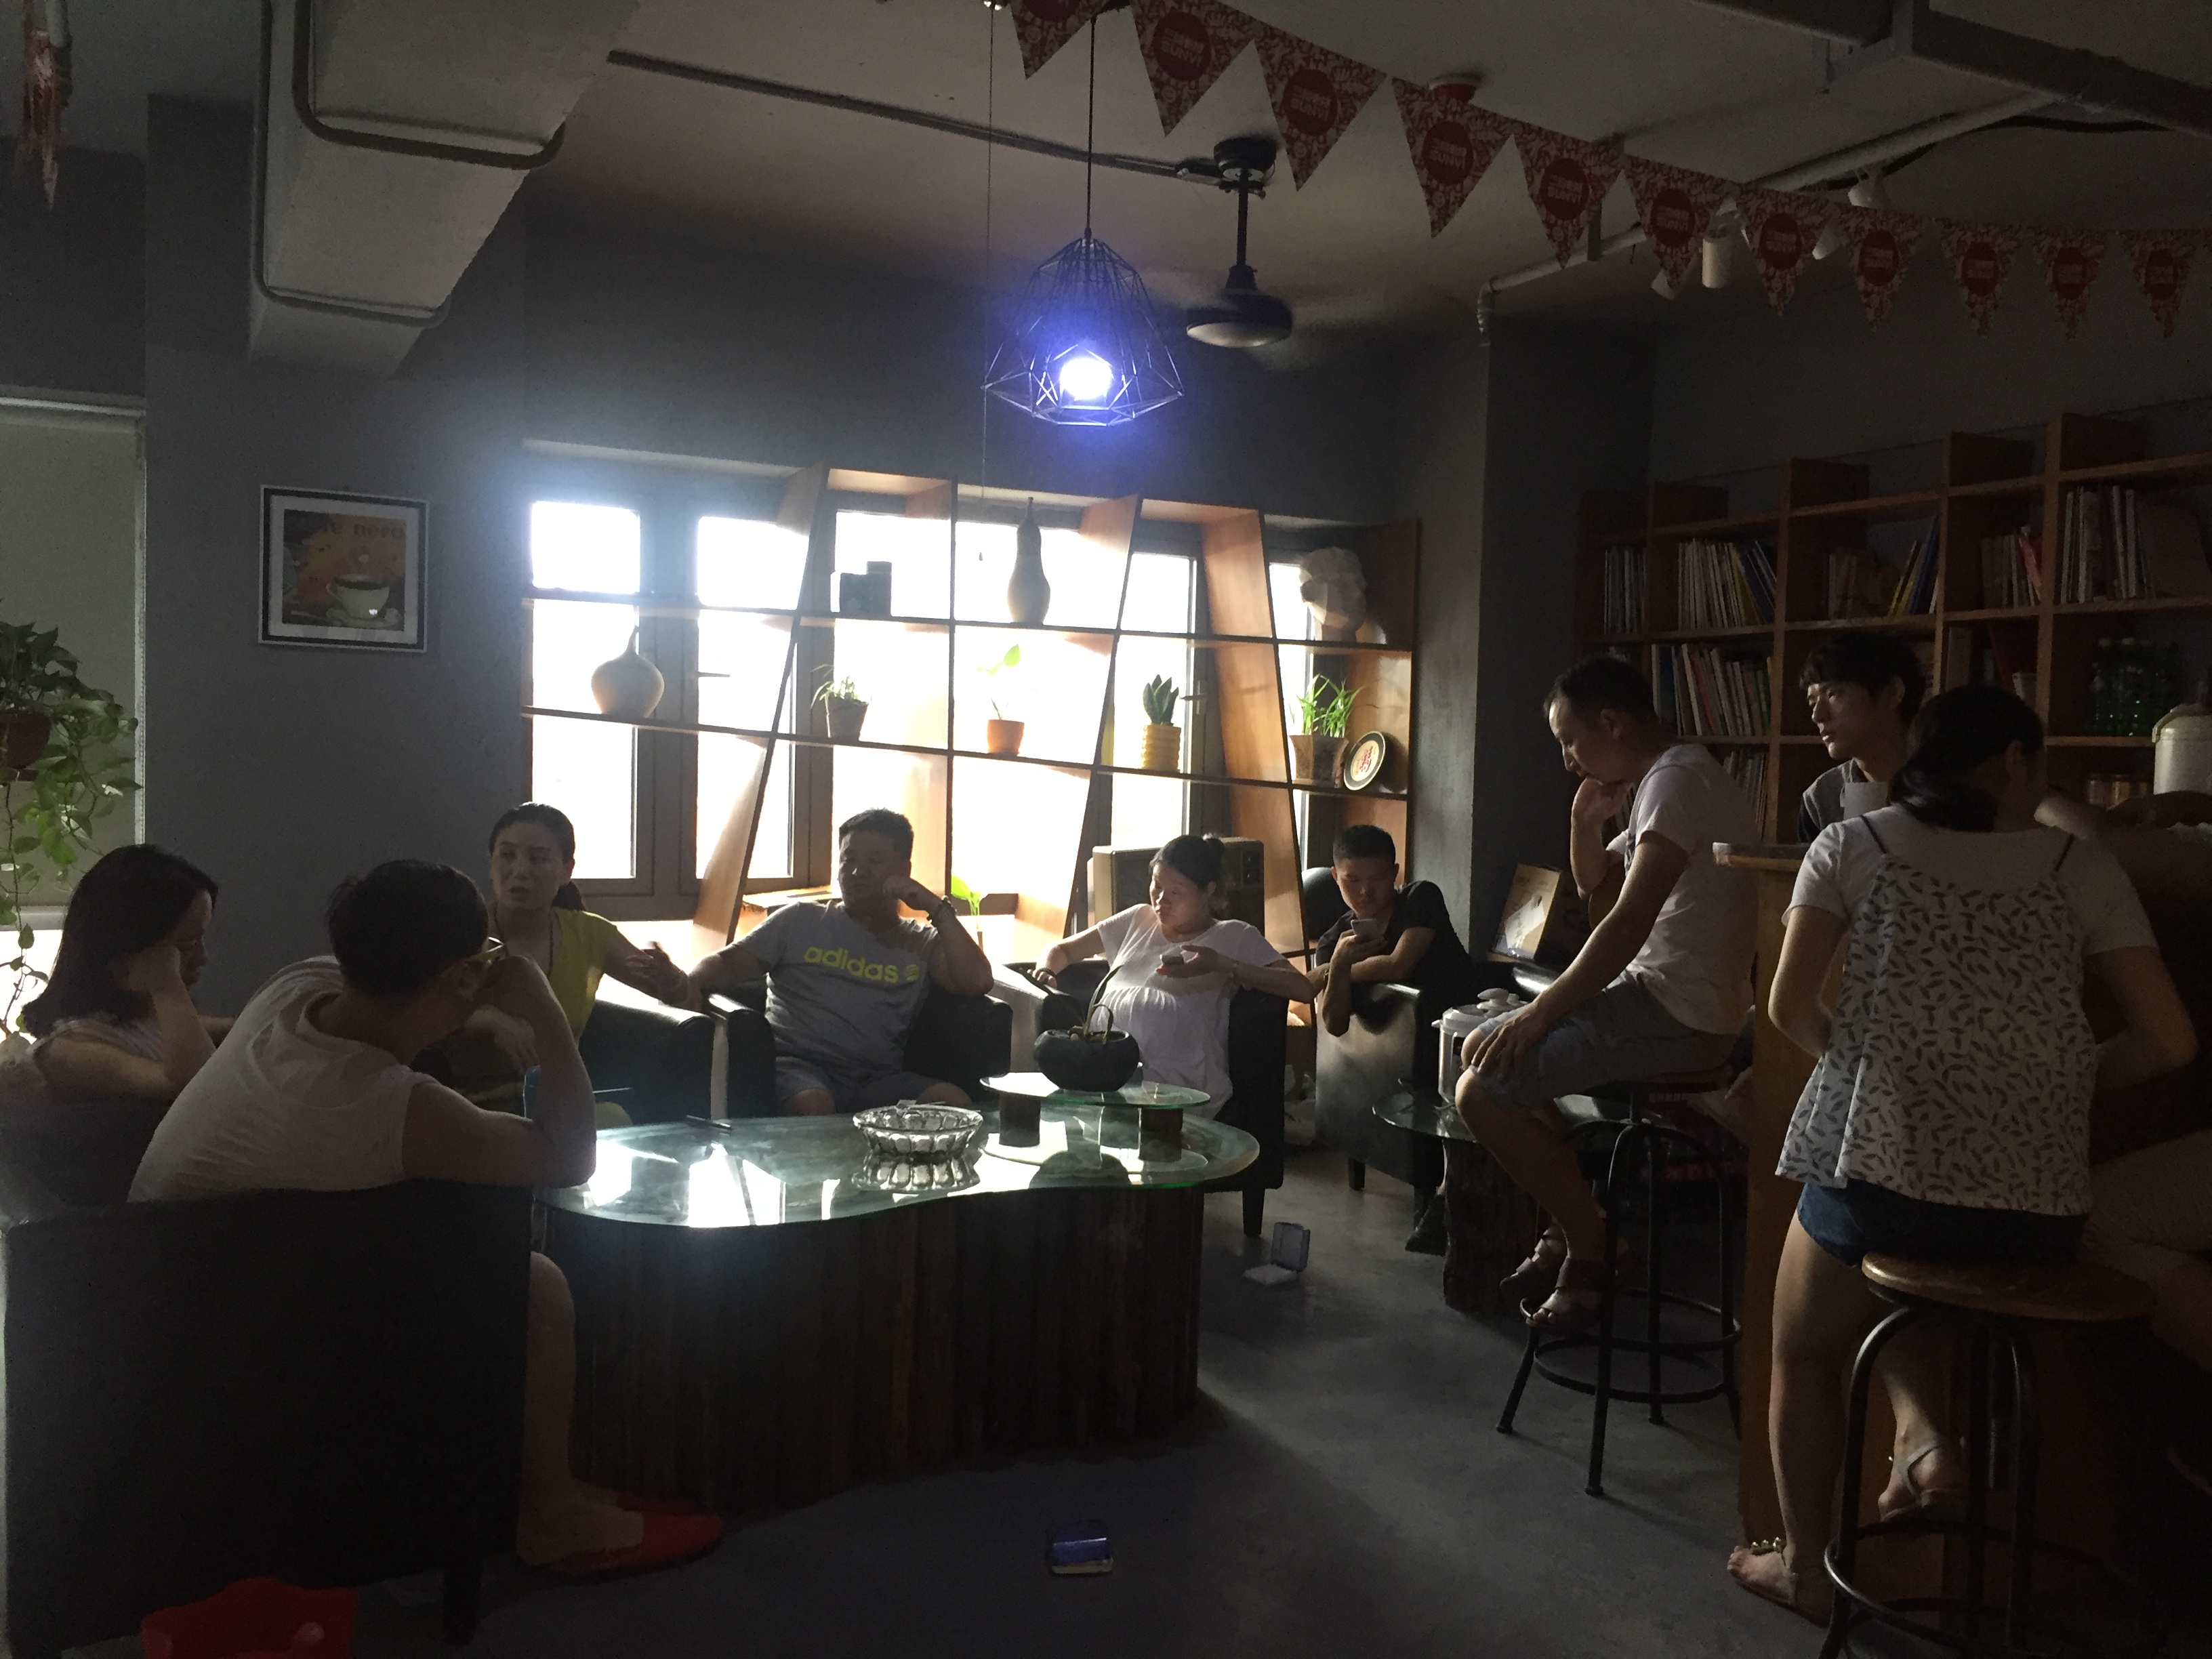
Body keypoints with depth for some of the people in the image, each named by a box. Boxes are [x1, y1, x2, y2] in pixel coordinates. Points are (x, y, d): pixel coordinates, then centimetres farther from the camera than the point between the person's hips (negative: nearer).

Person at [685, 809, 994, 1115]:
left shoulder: (922, 944, 20)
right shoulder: (802, 921, 20)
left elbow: (978, 982, 4)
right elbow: (729, 963, 15)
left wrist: (937, 909, 0)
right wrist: (695, 980, -9)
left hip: (880, 1079, 3)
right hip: (798, 1064, -2)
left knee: (954, 1102, -27)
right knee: (812, 1105, -39)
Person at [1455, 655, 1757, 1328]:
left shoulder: (1677, 781, -17)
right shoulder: (1658, 784, 17)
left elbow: (1627, 924, -24)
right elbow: (1596, 886, 24)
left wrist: (1542, 1011, -18)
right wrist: (1586, 819, 7)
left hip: (1677, 1014, -11)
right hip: (1657, 998, 11)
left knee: (1481, 1091, -16)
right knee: (1482, 1047, 15)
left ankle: (1589, 1243, 1)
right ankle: (1568, 1222, 17)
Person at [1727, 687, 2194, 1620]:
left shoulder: (1853, 845, 2)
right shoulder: (2081, 867, 6)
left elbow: (1790, 1009, 0)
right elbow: (2170, 1042, 4)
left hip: (1880, 1173, -2)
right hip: (2040, 1209, 3)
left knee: (1805, 1353, 24)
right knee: (1890, 1280, 35)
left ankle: (1807, 1566, 30)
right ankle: (1923, 1437, 13)